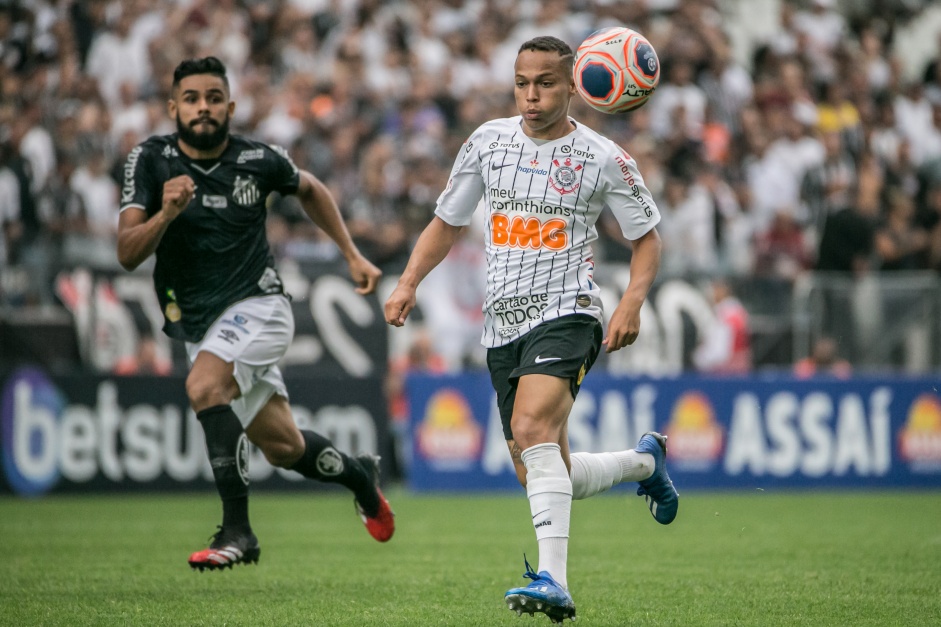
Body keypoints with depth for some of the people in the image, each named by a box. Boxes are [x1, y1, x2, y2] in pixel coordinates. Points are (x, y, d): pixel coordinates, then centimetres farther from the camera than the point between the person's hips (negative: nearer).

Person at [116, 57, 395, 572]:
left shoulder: (257, 160, -7)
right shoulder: (151, 160, -8)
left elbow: (310, 190, 17)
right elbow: (127, 254, -17)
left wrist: (352, 255, 16)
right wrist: (166, 213, -34)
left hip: (256, 305, -3)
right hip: (196, 324, 3)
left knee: (204, 385, -32)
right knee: (284, 448, 10)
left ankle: (237, 530, -28)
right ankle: (359, 475, 43)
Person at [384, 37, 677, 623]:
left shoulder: (603, 158, -3)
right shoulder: (489, 140, 7)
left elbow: (647, 238, 6)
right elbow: (447, 222, 17)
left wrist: (632, 301, -11)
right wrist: (409, 282, 2)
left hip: (566, 314, -6)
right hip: (503, 323, 6)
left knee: (532, 428, -31)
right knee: (544, 477, 8)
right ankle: (645, 461, 39)